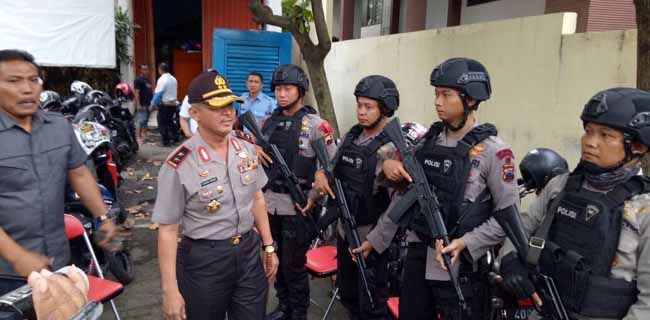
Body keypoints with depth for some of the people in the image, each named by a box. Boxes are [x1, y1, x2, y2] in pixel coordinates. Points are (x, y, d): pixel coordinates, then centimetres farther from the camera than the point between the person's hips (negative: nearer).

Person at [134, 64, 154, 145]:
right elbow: (137, 93, -14)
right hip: (142, 105, -9)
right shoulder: (138, 80, -8)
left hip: (148, 104, 9)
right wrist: (138, 104, -21)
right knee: (140, 121, -10)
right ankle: (138, 137, -9)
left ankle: (144, 136, 19)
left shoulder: (147, 79, 19)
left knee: (146, 121, 12)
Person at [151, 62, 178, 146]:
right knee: (170, 121, 21)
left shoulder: (162, 79, -15)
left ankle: (166, 141, 3)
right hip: (173, 104, 8)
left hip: (164, 105, -8)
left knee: (163, 124, 1)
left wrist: (152, 104, -8)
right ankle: (173, 137, 24)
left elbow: (158, 94, -16)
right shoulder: (173, 79, 9)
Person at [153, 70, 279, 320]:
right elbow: (168, 230, -14)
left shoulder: (246, 147, -1)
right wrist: (170, 291, -13)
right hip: (204, 261, -4)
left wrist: (268, 246, 12)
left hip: (249, 252, 5)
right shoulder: (179, 166, -18)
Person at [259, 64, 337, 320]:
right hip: (268, 202, 6)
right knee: (275, 260, 18)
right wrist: (252, 148, -6)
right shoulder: (268, 122, 6)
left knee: (294, 265, 6)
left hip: (297, 206, -5)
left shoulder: (315, 125, -10)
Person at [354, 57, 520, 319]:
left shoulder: (492, 150, -12)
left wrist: (465, 243, -21)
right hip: (417, 258, 5)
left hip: (459, 266, -5)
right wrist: (375, 239, 7)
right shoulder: (428, 140, 4)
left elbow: (509, 216, -11)